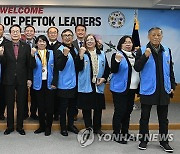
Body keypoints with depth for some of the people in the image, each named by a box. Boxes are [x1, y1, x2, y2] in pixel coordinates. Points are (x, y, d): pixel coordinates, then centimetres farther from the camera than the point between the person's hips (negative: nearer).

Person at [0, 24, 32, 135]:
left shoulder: (26, 47, 0)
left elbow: (29, 64, 1)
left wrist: (29, 79, -1)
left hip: (22, 80, 0)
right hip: (9, 80, 0)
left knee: (21, 104, 9)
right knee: (9, 104, 10)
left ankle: (20, 126, 21)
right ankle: (10, 127, 23)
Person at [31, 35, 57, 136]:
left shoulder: (51, 53, 3)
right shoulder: (34, 53, 4)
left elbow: (55, 69, 1)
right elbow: (32, 66, -11)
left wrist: (54, 82, -7)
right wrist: (32, 55, -23)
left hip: (49, 83, -1)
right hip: (39, 83, 1)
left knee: (49, 105, 2)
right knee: (40, 106, 7)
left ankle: (48, 127, 13)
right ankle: (42, 126, 19)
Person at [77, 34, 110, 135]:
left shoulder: (102, 54, 9)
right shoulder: (82, 53, -1)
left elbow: (107, 69, 12)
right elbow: (79, 68, -12)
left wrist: (104, 78, -3)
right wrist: (81, 55, -21)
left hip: (98, 86, 3)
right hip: (86, 86, -3)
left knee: (98, 108, 10)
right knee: (86, 108, 4)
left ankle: (97, 128, 24)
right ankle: (88, 128, 17)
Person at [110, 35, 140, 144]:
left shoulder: (135, 56, 10)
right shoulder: (117, 55, -7)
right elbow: (113, 70, -15)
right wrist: (117, 60, -30)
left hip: (132, 88, 6)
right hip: (120, 89, -6)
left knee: (128, 111, 13)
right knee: (120, 111, -3)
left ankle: (125, 133, 24)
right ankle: (117, 134, 6)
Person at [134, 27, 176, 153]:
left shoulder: (167, 51, 7)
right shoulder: (142, 51, -4)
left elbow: (170, 70, 12)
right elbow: (137, 68, -11)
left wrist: (173, 86, 7)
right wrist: (145, 56, -24)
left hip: (164, 90, 3)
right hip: (148, 90, -3)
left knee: (163, 117, 12)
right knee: (145, 116, 8)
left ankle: (164, 141, 22)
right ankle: (144, 140, 21)